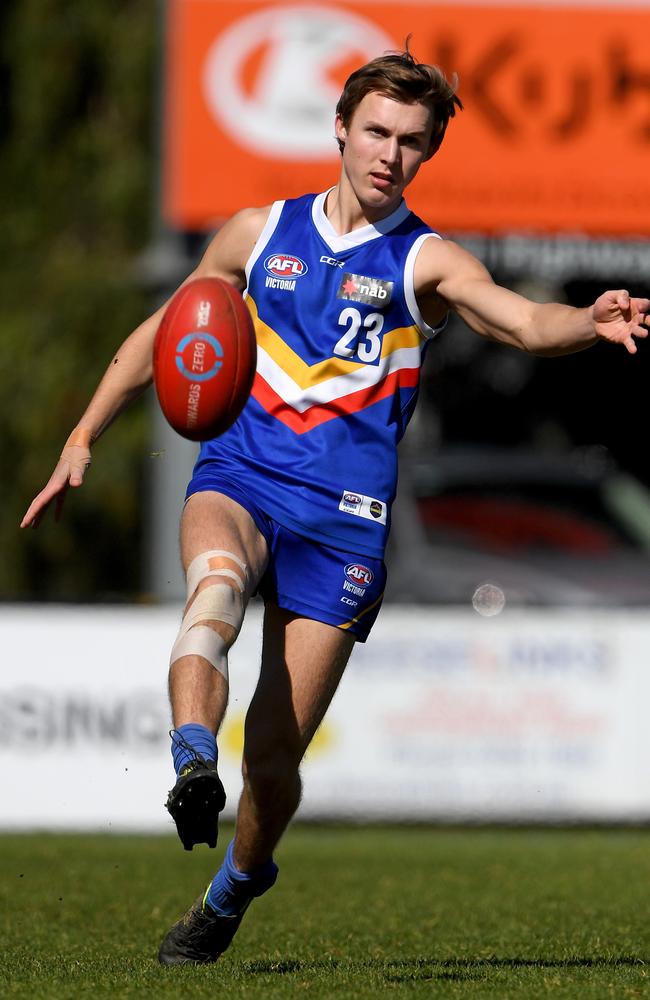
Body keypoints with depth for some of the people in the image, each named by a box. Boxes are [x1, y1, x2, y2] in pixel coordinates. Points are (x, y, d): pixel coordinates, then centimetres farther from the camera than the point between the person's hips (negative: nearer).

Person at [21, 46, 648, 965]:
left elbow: (523, 322, -18)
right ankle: (193, 765, -56)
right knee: (217, 574, -37)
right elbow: (163, 335, 22)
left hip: (341, 518, -1)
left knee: (274, 761, -3)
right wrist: (82, 442, 17)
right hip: (237, 480, 2)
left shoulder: (425, 262, 1)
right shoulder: (259, 234, 10)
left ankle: (235, 886, 26)